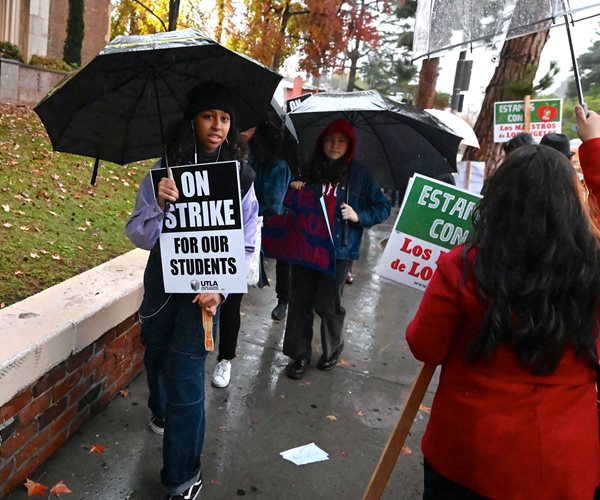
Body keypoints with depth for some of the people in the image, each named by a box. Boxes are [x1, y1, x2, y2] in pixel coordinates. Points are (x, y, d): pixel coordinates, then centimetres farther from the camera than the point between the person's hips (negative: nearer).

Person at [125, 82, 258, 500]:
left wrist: (221, 289, -13)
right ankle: (161, 411, 55)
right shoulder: (165, 169, -4)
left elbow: (246, 245, 1)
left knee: (185, 375, -4)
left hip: (206, 288, -2)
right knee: (156, 355, 20)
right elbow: (138, 236, -6)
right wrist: (158, 205, -25)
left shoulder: (241, 178, -4)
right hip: (162, 280, 2)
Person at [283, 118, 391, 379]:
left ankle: (332, 351, 30)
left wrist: (359, 217, -10)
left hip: (338, 250, -3)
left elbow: (383, 207, 5)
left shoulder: (359, 175, 1)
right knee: (300, 301, 6)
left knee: (328, 305, 5)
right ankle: (299, 354, 21)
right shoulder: (311, 170, 9)